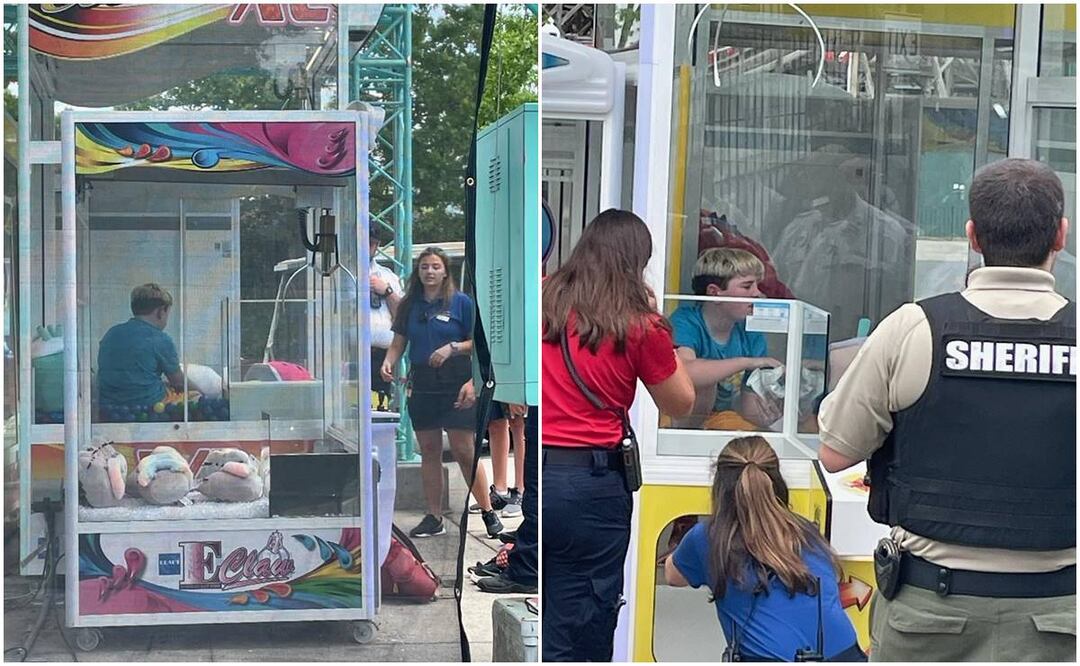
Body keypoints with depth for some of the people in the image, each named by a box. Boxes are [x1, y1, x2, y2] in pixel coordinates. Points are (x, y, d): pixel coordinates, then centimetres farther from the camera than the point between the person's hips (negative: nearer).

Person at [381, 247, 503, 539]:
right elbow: (398, 343, 12)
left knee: (464, 452, -6)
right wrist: (388, 362, -7)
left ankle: (488, 513, 5)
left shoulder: (462, 302, -1)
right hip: (421, 386, 5)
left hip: (456, 384, -4)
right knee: (429, 452, 9)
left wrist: (453, 347, -18)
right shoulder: (409, 305, 10)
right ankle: (434, 518, 16)